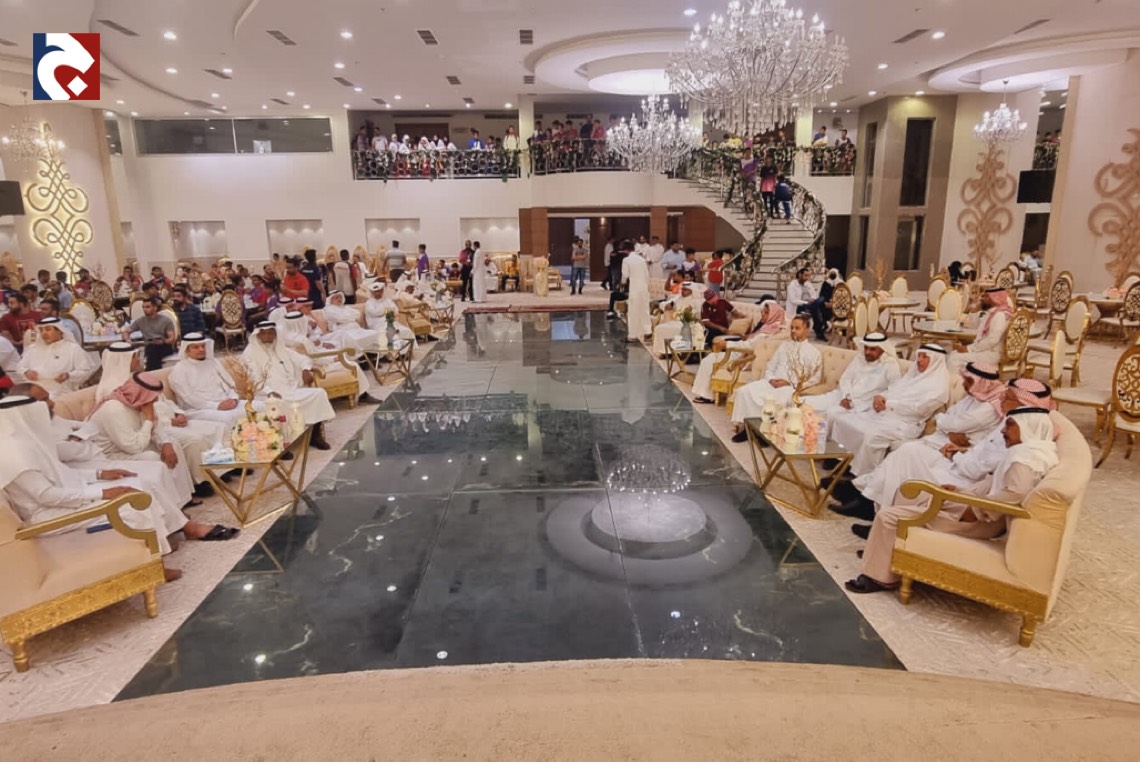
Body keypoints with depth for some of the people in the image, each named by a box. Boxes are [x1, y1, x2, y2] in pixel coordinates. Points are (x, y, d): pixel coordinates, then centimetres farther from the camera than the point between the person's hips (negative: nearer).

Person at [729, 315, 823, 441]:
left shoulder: (814, 353, 6)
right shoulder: (784, 345, 20)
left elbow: (816, 379, 0)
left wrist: (792, 384, -12)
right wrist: (771, 379, -5)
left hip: (791, 388, -4)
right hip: (771, 383, 4)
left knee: (777, 400, -39)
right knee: (744, 391, -22)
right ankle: (745, 426, -17)